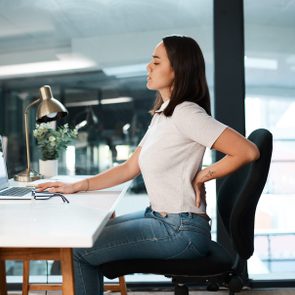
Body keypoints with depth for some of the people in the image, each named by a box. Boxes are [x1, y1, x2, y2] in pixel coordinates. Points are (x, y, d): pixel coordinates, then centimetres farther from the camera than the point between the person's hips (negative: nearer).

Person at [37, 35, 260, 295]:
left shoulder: (186, 113, -18)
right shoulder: (161, 115, 12)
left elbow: (248, 152, -25)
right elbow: (130, 168, 13)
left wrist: (200, 177, -14)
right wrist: (76, 187, 8)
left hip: (181, 230, -9)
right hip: (159, 217, 9)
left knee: (79, 250, -8)